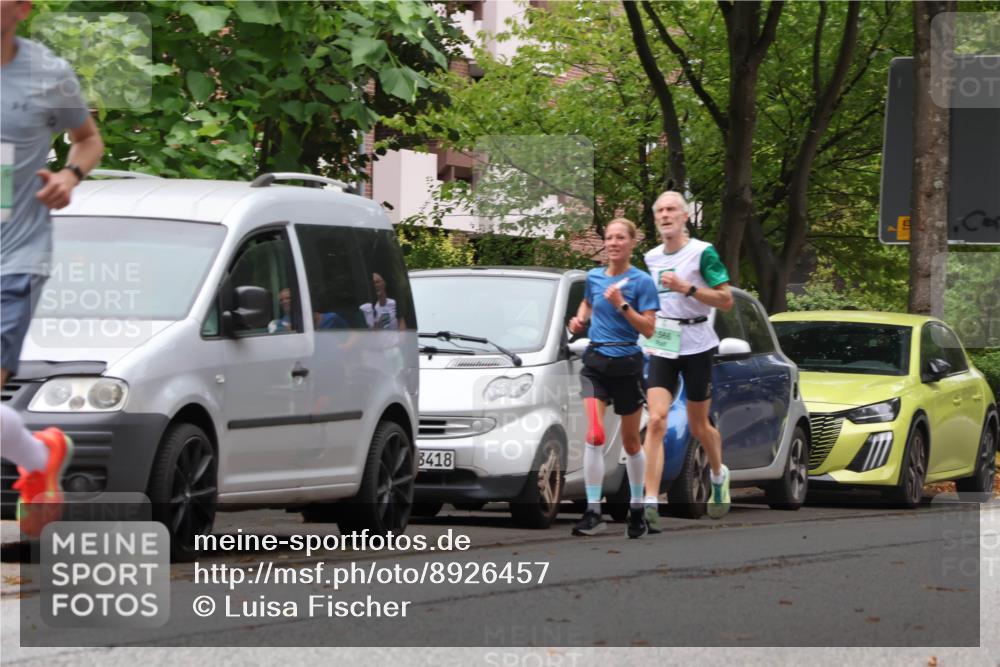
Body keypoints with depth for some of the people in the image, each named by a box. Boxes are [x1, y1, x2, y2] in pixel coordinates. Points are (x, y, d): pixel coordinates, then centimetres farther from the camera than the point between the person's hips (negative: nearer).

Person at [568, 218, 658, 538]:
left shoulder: (641, 281, -7)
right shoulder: (594, 276, 7)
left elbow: (649, 329, -13)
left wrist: (621, 304, -23)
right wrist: (579, 320, 9)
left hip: (627, 364, -2)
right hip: (596, 362, 3)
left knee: (631, 441, 9)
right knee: (594, 436, -14)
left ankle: (636, 509, 25)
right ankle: (593, 512, -16)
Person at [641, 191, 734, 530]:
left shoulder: (702, 252, -8)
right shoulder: (651, 257, 9)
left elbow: (726, 300, -12)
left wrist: (687, 288, -22)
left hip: (696, 346, -3)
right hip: (661, 347, 3)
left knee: (698, 426, 10)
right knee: (656, 420, -14)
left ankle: (719, 474, 43)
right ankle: (651, 503, -22)